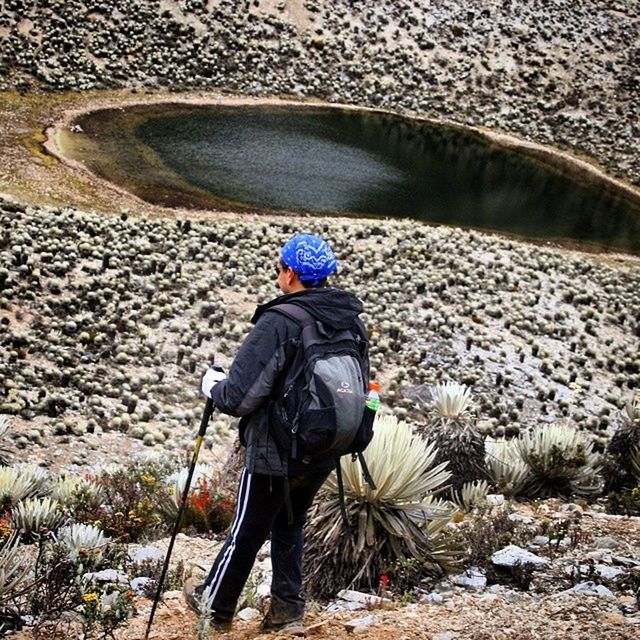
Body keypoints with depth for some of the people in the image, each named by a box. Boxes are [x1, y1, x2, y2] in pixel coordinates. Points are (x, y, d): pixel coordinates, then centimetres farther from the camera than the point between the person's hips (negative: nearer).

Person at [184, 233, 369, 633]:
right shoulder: (353, 322, 0)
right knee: (290, 526, 24)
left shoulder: (278, 323, -23)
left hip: (275, 453, -6)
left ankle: (216, 606, 31)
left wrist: (214, 386, -3)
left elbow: (238, 397, -24)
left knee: (247, 533, 12)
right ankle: (287, 609, 27)